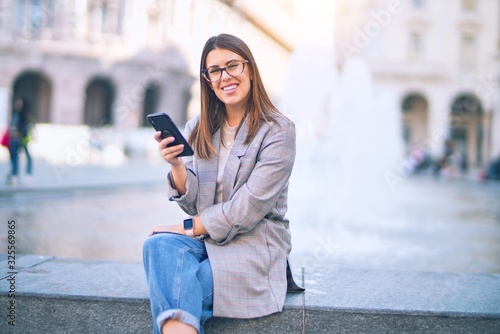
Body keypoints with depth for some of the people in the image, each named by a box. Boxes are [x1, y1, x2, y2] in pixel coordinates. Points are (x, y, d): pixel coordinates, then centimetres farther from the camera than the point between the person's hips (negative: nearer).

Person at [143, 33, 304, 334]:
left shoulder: (277, 130, -6)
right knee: (159, 244, -30)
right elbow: (193, 204, 5)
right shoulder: (198, 130, 9)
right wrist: (176, 165, -13)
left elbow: (248, 208, -13)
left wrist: (188, 228, -12)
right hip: (205, 239, 5)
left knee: (168, 290, -29)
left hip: (255, 245, -4)